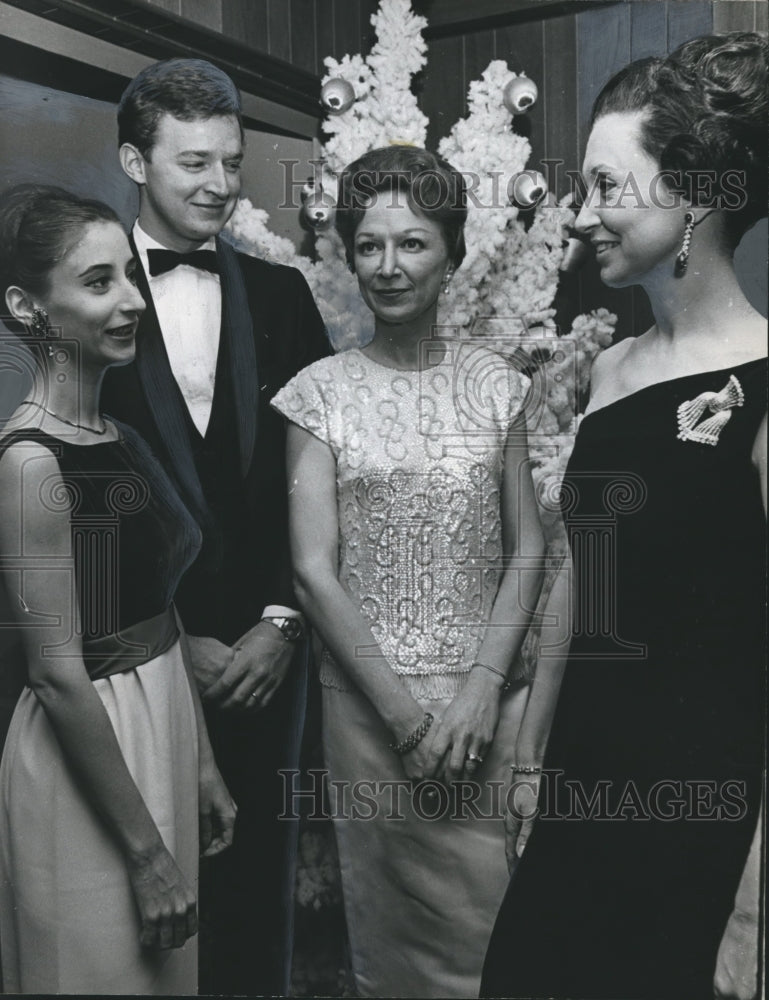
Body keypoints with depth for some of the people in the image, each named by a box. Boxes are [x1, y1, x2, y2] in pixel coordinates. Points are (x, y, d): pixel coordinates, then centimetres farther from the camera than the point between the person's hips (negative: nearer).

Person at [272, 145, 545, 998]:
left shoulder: (494, 382, 3)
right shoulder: (322, 392, -2)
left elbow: (525, 549, 2)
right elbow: (314, 570, -6)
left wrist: (483, 688, -9)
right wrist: (403, 707, -11)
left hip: (487, 691, 2)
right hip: (369, 694, -1)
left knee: (500, 912, 10)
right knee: (393, 915, 11)